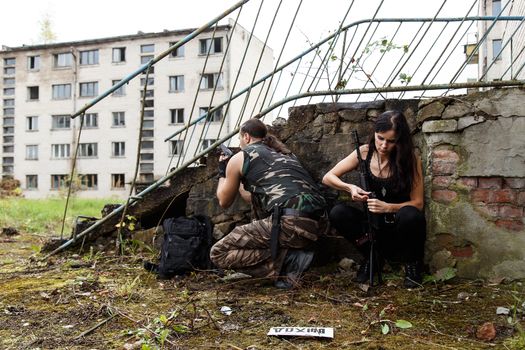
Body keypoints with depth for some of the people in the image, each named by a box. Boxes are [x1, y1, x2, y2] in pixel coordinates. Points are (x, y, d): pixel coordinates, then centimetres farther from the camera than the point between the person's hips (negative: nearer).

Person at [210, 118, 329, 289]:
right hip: (319, 222, 7)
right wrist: (238, 182, 54)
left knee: (218, 254, 7)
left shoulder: (239, 158, 12)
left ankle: (285, 260, -6)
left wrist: (222, 173, 43)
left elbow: (224, 201, 26)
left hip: (291, 223, -7)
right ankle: (288, 254, 12)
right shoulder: (284, 154, 31)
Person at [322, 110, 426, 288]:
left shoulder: (410, 159, -13)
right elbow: (328, 177, -5)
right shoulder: (365, 153, -8)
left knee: (409, 214, -37)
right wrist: (350, 187, -25)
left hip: (400, 226, -2)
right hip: (375, 223, 2)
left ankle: (412, 263, -5)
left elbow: (417, 203, -13)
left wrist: (388, 207, -31)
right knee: (337, 213, -24)